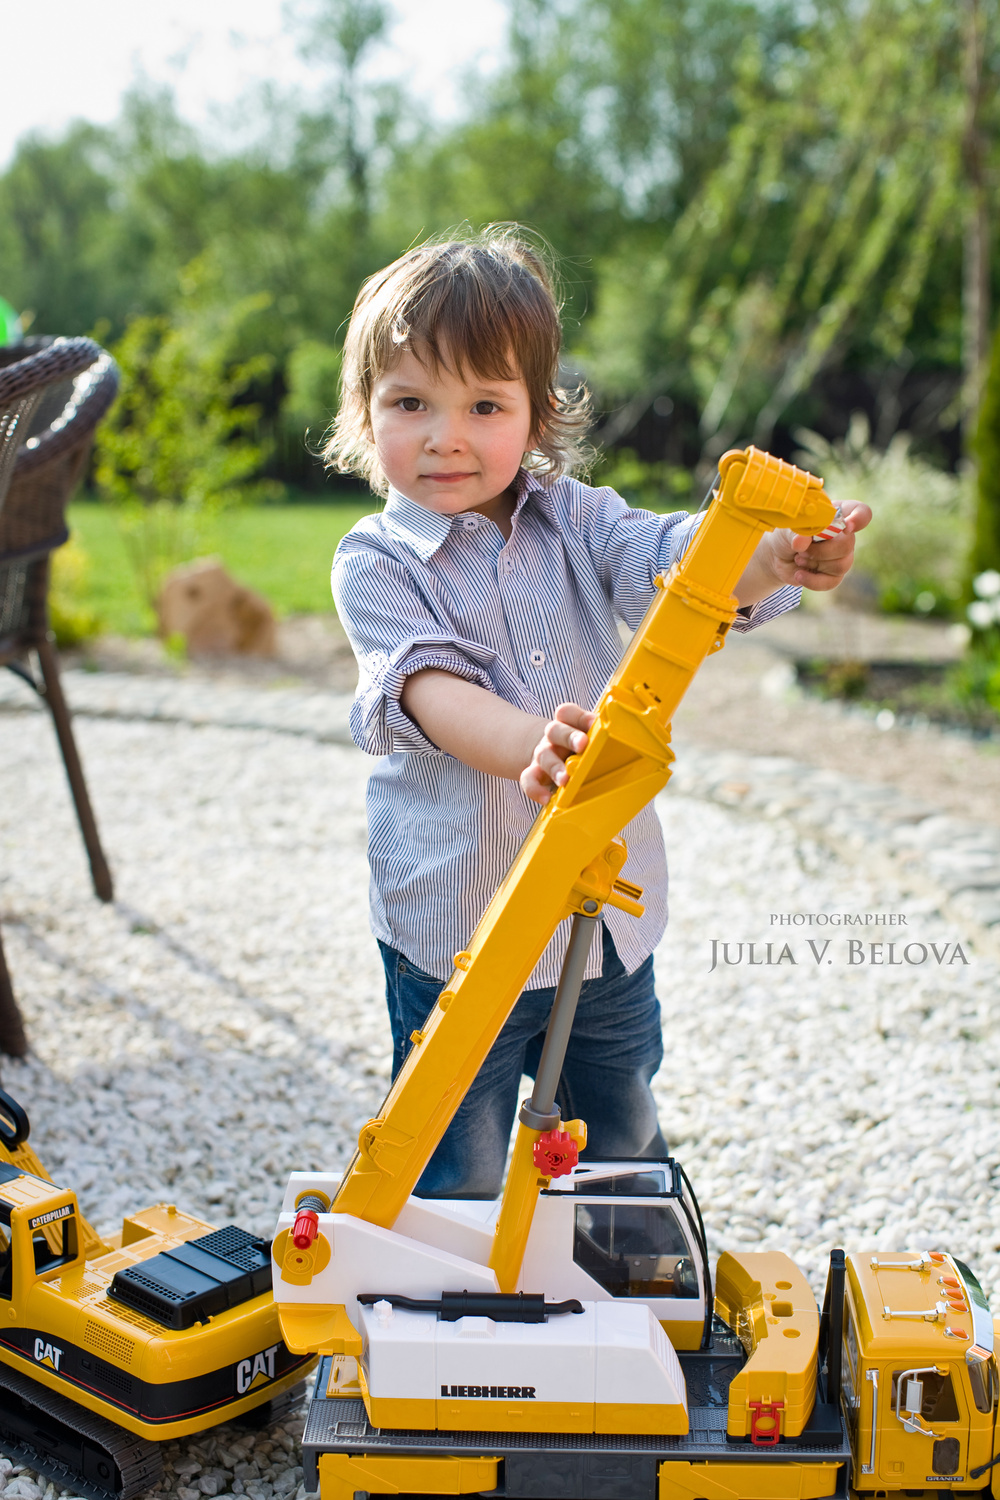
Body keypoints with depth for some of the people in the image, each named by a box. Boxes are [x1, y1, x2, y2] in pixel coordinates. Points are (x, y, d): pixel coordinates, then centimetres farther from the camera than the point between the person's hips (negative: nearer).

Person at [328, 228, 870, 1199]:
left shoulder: (572, 519, 0)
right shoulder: (376, 561, -10)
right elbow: (428, 688, -26)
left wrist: (772, 561, -41)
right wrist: (525, 746, -48)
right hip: (458, 927, -4)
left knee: (625, 1145, 25)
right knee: (458, 1180, 11)